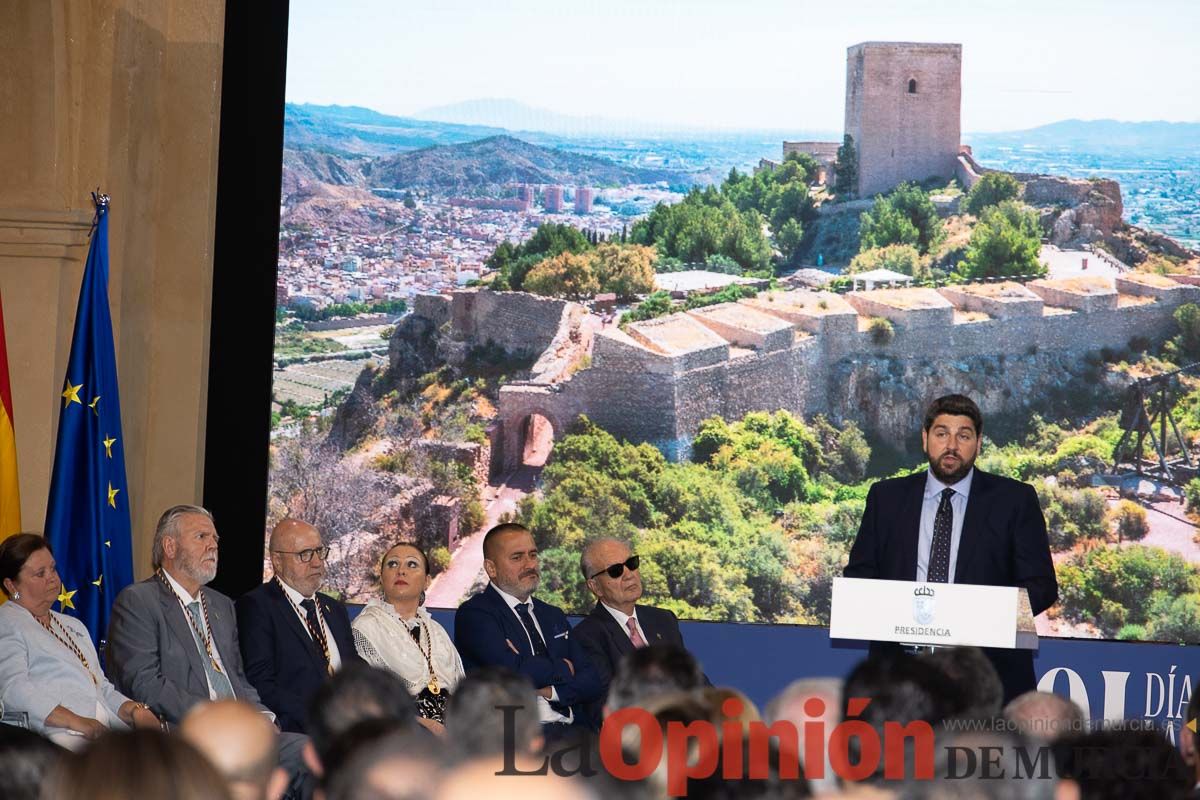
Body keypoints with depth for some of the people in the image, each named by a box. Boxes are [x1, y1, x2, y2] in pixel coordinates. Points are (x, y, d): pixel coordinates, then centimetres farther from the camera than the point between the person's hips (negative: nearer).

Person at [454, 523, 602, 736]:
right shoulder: (475, 614, 3)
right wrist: (562, 668, 5)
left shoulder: (553, 616, 26)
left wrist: (550, 691, -5)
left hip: (570, 730, 6)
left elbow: (592, 684, 16)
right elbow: (513, 671, -13)